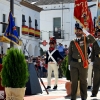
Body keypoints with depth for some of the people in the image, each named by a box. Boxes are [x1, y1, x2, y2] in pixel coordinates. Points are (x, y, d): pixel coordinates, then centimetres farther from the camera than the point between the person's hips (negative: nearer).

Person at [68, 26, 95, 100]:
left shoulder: (85, 39, 6)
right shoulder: (72, 42, 11)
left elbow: (93, 40, -16)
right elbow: (70, 54, 12)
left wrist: (86, 32, -14)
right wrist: (69, 64, 7)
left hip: (83, 63, -1)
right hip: (74, 64, 2)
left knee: (83, 81, 3)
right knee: (74, 81, 2)